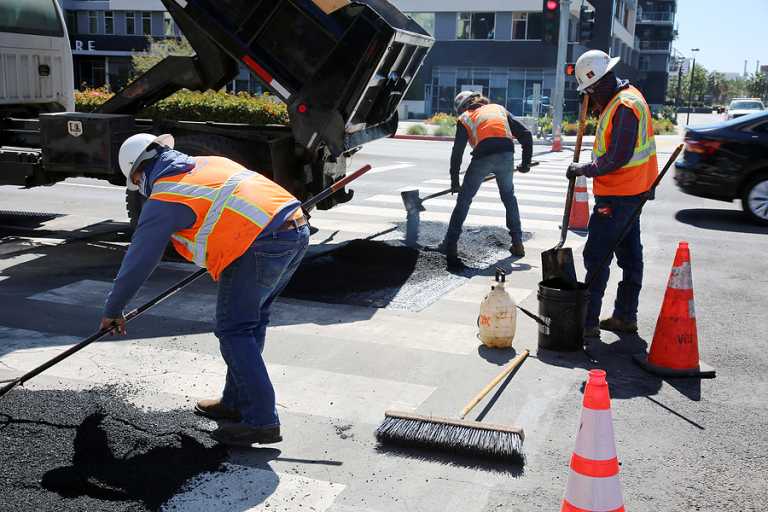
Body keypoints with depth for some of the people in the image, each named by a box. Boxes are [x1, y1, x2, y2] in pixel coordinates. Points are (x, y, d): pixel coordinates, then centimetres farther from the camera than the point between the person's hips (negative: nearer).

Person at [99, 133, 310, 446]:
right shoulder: (211, 162, 23)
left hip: (262, 242, -9)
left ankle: (261, 420, 3)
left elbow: (137, 262, 8)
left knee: (233, 330, 3)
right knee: (252, 321, 19)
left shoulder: (162, 201, 3)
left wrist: (112, 310, 21)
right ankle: (236, 401, 31)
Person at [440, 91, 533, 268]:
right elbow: (525, 134, 19)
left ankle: (450, 244, 9)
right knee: (509, 197, 22)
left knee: (464, 199, 10)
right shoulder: (499, 109, 27)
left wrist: (454, 182, 17)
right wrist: (526, 162, 25)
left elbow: (457, 152, 12)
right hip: (506, 154, 3)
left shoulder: (465, 118, 18)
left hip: (483, 156, -3)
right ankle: (517, 243, 23)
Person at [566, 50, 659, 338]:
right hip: (632, 191, 11)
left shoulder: (624, 106, -20)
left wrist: (584, 170, -13)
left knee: (596, 257, -7)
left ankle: (588, 321, -3)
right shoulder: (626, 96, 12)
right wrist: (597, 105, 8)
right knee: (629, 255, 15)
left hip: (617, 195, -11)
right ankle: (625, 317, 25)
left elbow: (618, 158, -24)